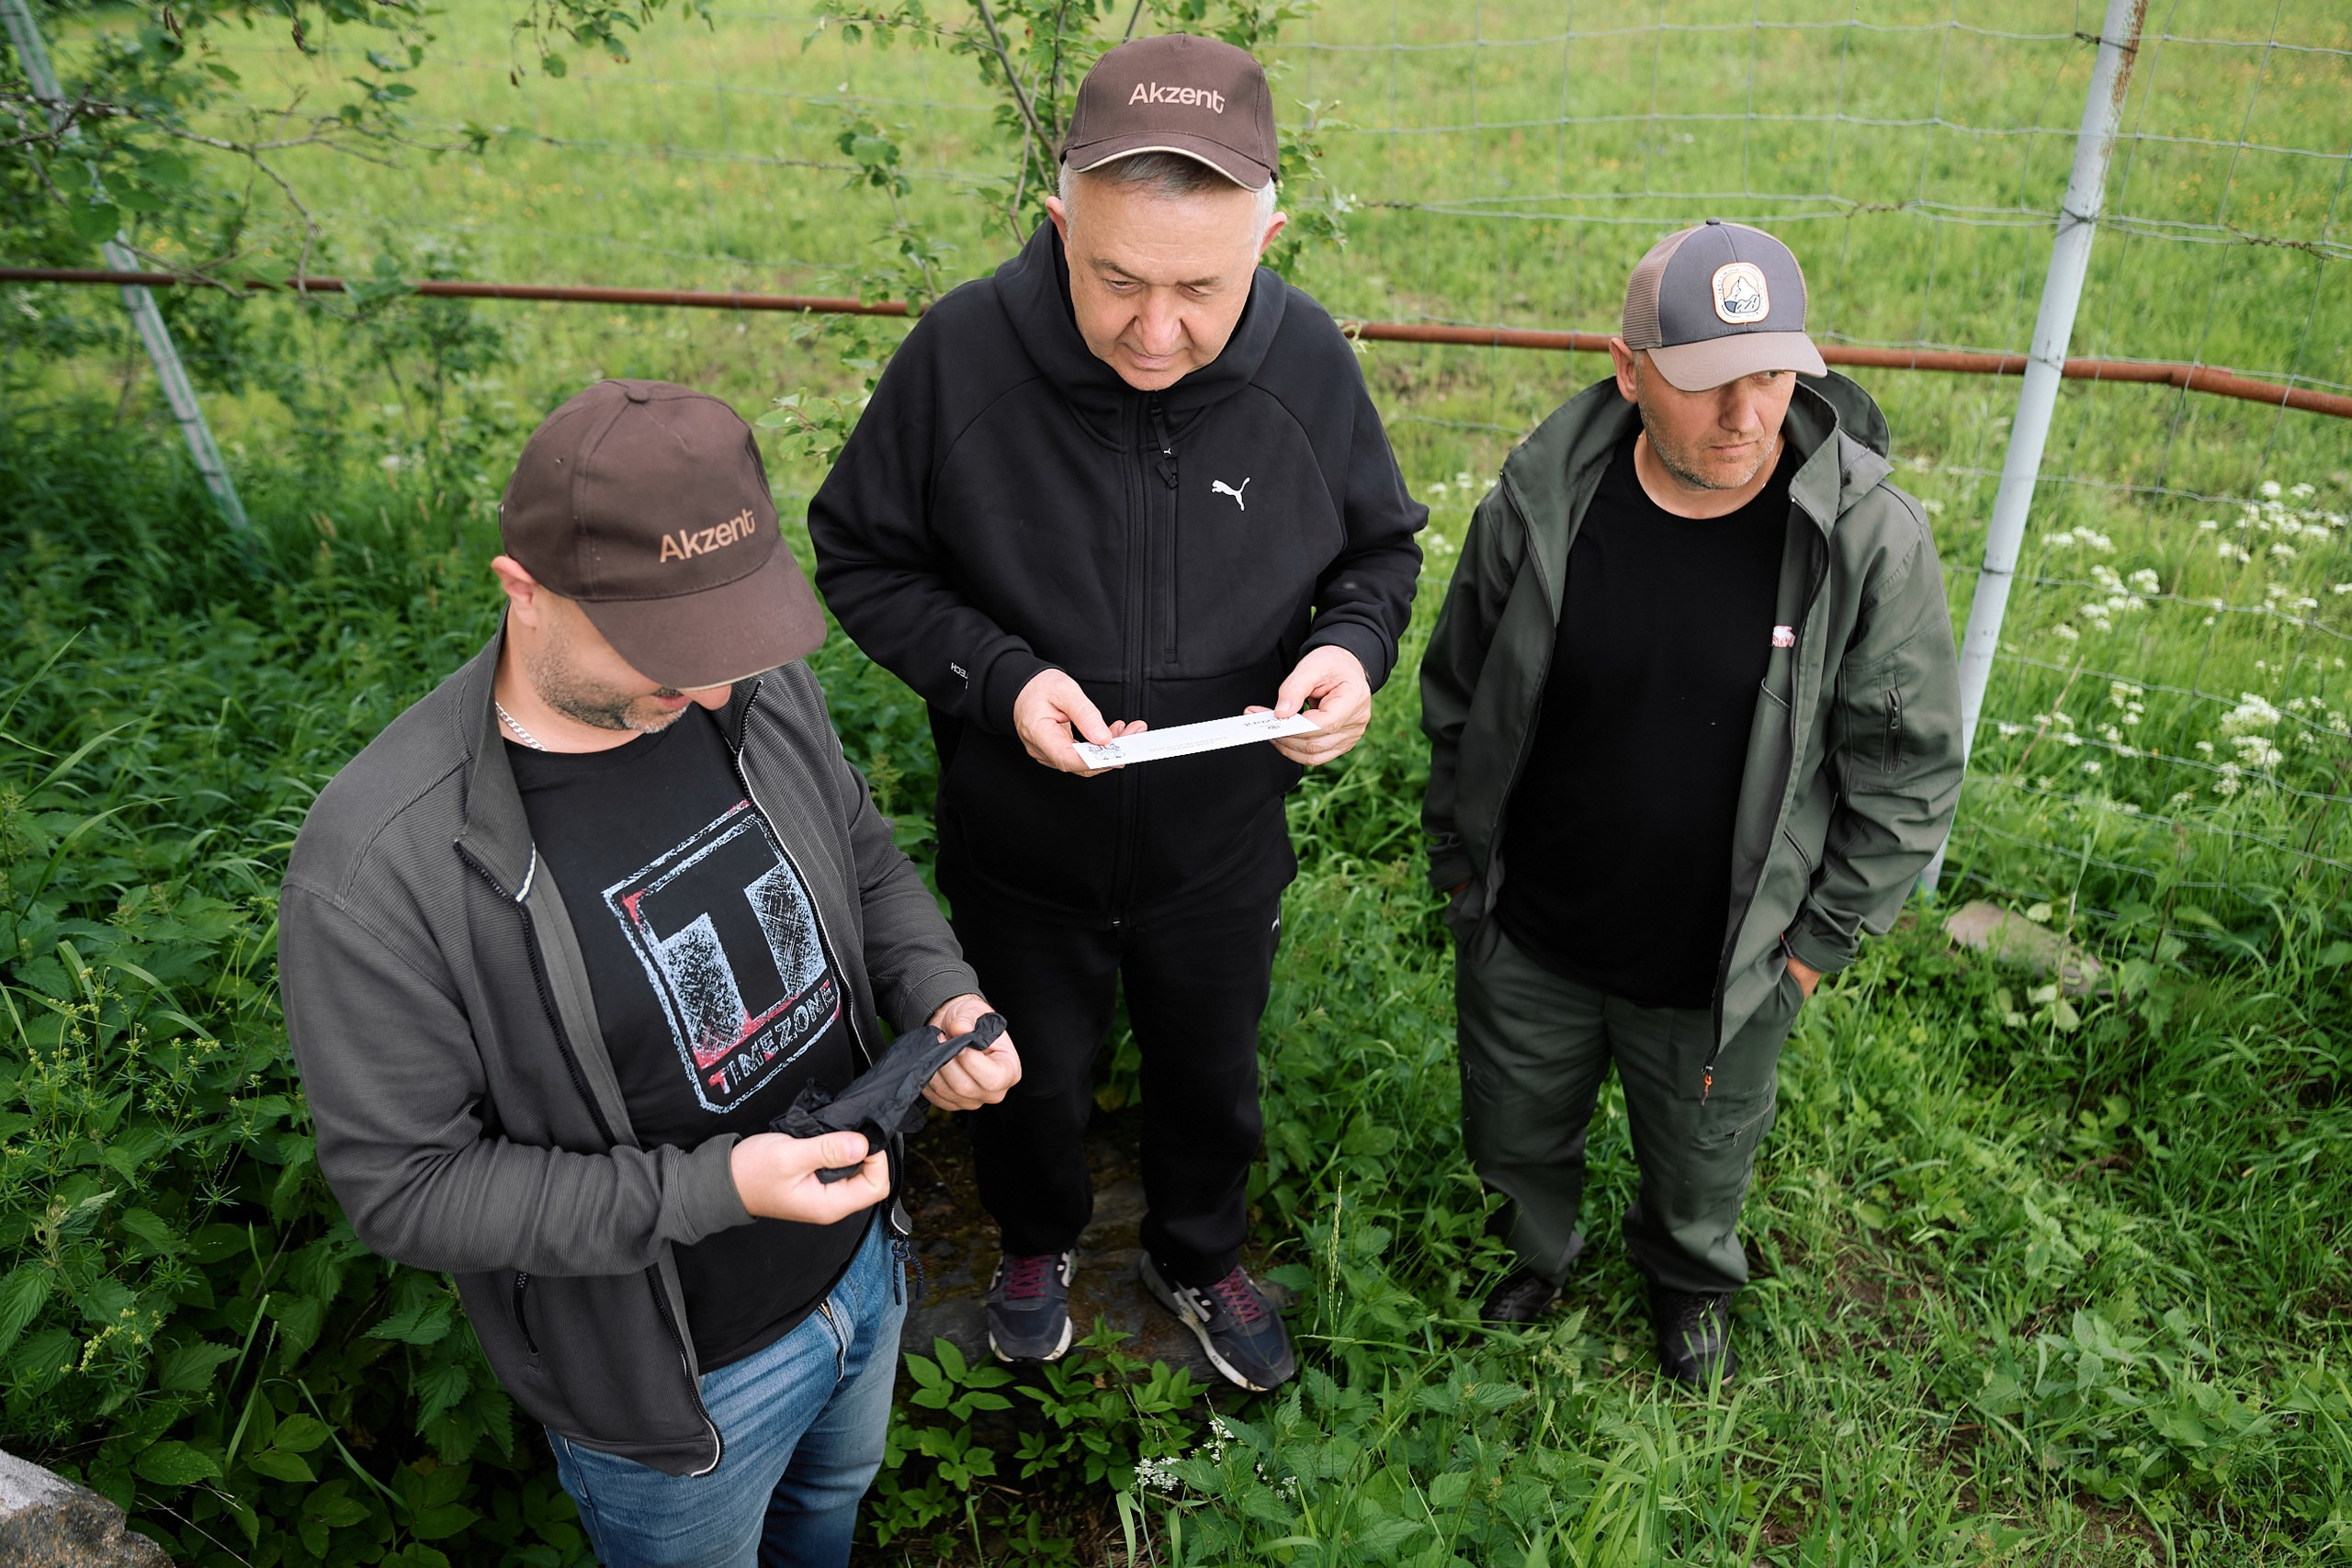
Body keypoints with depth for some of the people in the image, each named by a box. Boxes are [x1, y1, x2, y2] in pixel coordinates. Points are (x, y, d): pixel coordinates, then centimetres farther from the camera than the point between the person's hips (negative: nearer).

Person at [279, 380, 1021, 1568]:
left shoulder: (760, 690, -15)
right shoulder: (380, 870, -32)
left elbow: (865, 863, 3)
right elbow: (404, 1183, -23)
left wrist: (941, 993, -17)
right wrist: (711, 1190, -31)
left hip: (865, 1262, 6)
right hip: (683, 1381, -5)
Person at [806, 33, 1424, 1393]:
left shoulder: (1310, 361, -18)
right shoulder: (963, 350, -24)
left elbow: (1381, 549, -1)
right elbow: (862, 559, -12)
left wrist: (1353, 648, -23)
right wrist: (997, 677, -27)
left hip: (1222, 854, 2)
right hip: (1020, 853, -1)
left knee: (1213, 1080, 26)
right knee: (1034, 1078, 26)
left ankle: (1200, 1258, 59)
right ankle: (1041, 1242, 61)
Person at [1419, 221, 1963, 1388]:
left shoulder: (1871, 541, -20)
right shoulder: (1541, 499, -17)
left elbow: (1908, 775, -8)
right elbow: (1458, 700, -1)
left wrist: (1814, 945, -5)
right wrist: (1459, 867, 5)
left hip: (1718, 973, -1)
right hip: (1526, 940, 1)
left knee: (1700, 1163, 26)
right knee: (1514, 1138, 25)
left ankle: (1689, 1281, 61)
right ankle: (1535, 1249, 60)